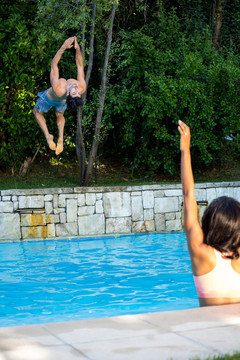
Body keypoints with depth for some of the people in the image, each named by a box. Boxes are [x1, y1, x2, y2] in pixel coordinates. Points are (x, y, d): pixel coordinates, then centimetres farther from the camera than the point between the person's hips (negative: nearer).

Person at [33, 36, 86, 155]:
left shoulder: (58, 89, -54)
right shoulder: (82, 88, -45)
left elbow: (53, 65, -46)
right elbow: (80, 66, -34)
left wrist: (63, 48, -52)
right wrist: (77, 49, -45)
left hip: (49, 98, -3)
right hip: (62, 102, 3)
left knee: (37, 112, 26)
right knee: (59, 115, 35)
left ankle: (48, 136, 12)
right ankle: (61, 138, 25)